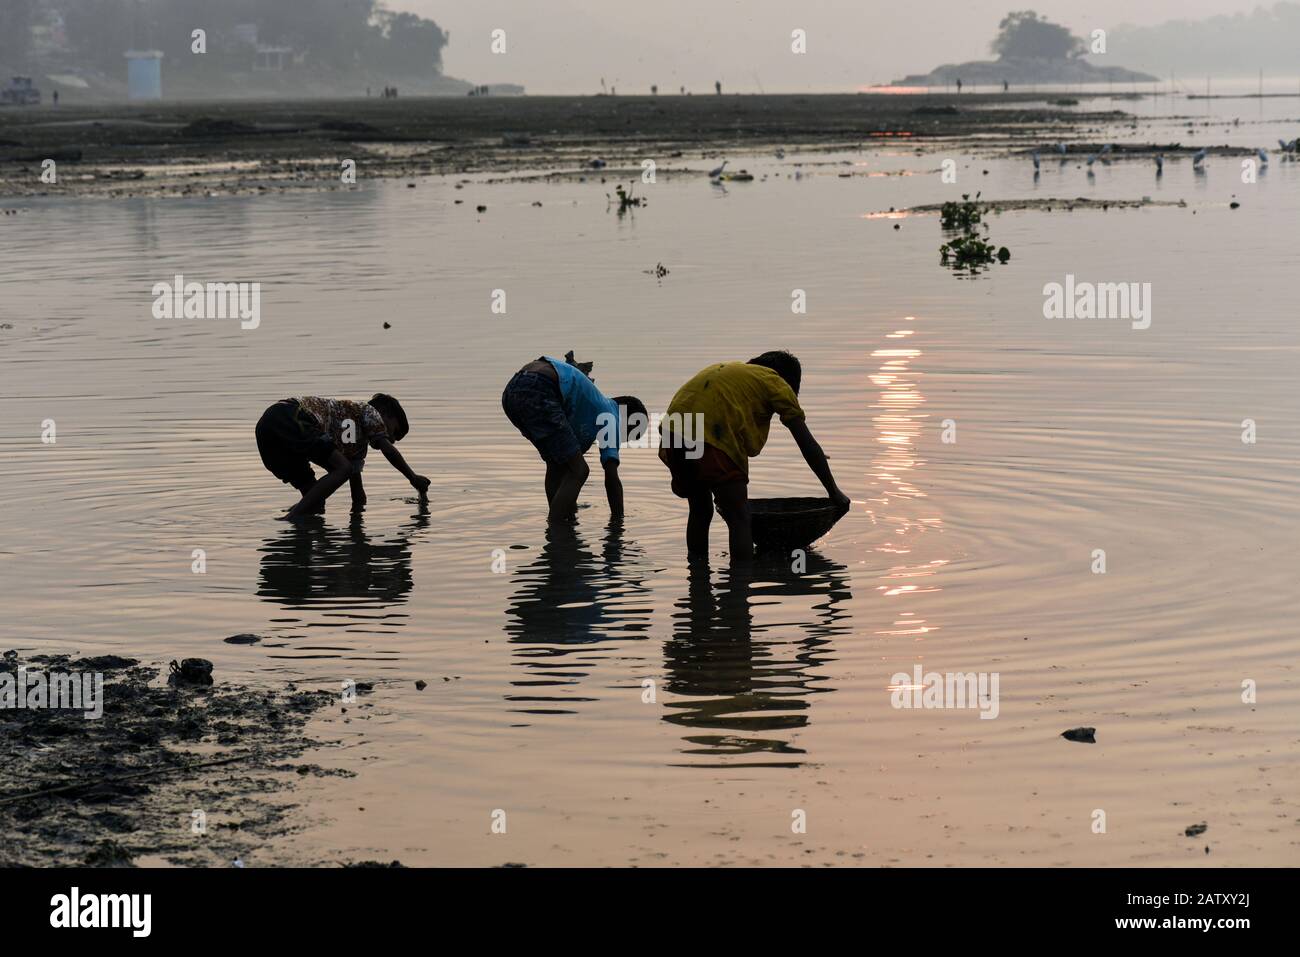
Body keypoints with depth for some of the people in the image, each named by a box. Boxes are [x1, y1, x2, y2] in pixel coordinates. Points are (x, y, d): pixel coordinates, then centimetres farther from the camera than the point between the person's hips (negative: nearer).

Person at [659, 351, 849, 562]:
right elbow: (808, 445, 14)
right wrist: (834, 492, 20)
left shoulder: (725, 371, 35)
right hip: (711, 441, -7)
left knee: (700, 511, 24)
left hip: (672, 434, 7)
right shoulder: (777, 384, 15)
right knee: (739, 520, 3)